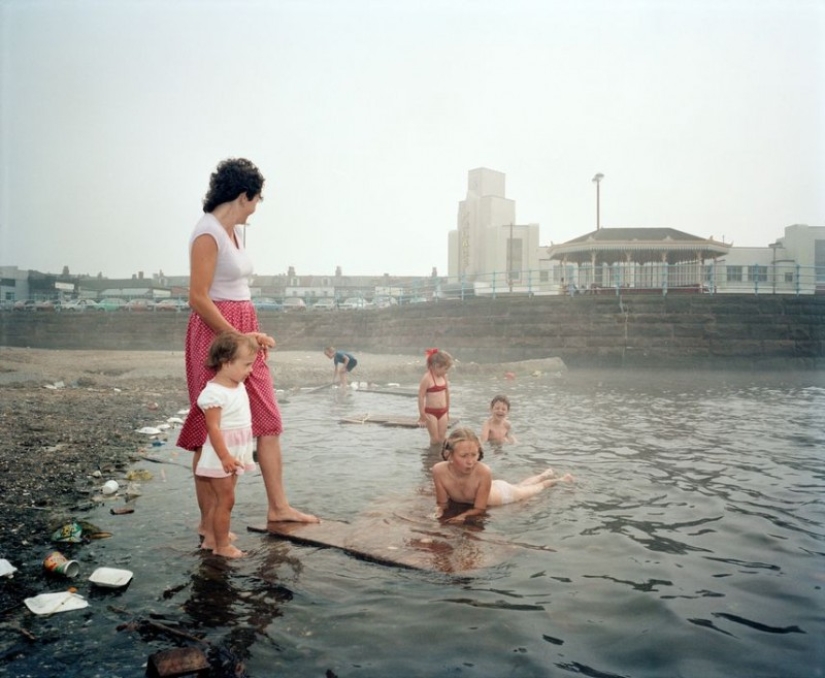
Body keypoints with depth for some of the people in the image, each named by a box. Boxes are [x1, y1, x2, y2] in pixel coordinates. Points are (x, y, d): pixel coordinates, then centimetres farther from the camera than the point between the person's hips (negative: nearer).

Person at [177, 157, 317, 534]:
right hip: (216, 334, -9)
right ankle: (208, 521, 14)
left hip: (243, 332, 9)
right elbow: (198, 298, -18)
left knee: (269, 420, 10)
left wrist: (253, 334, 6)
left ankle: (278, 507, 21)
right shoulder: (208, 233, -14)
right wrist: (235, 338, -18)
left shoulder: (236, 231, 13)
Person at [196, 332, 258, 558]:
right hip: (221, 456, -9)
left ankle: (209, 538, 30)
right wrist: (224, 456, -28)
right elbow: (213, 427, -25)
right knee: (225, 500, -1)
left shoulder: (239, 386, 4)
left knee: (216, 497, 18)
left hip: (235, 455, 9)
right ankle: (222, 545, 11)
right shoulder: (214, 393, -22)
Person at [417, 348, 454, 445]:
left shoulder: (443, 377, 5)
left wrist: (447, 411, 20)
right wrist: (422, 414, -12)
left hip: (442, 412, 6)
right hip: (431, 412, -6)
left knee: (442, 439, 7)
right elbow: (421, 396, -13)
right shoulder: (427, 378, -15)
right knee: (435, 439, 0)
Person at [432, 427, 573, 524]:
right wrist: (439, 512, -43)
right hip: (488, 488, 4)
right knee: (520, 487, 34)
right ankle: (547, 474, 63)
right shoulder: (439, 470, -36)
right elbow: (443, 503, -22)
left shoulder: (483, 472, -46)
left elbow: (479, 509, -34)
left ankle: (561, 479, 56)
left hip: (500, 493, -4)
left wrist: (462, 516, -49)